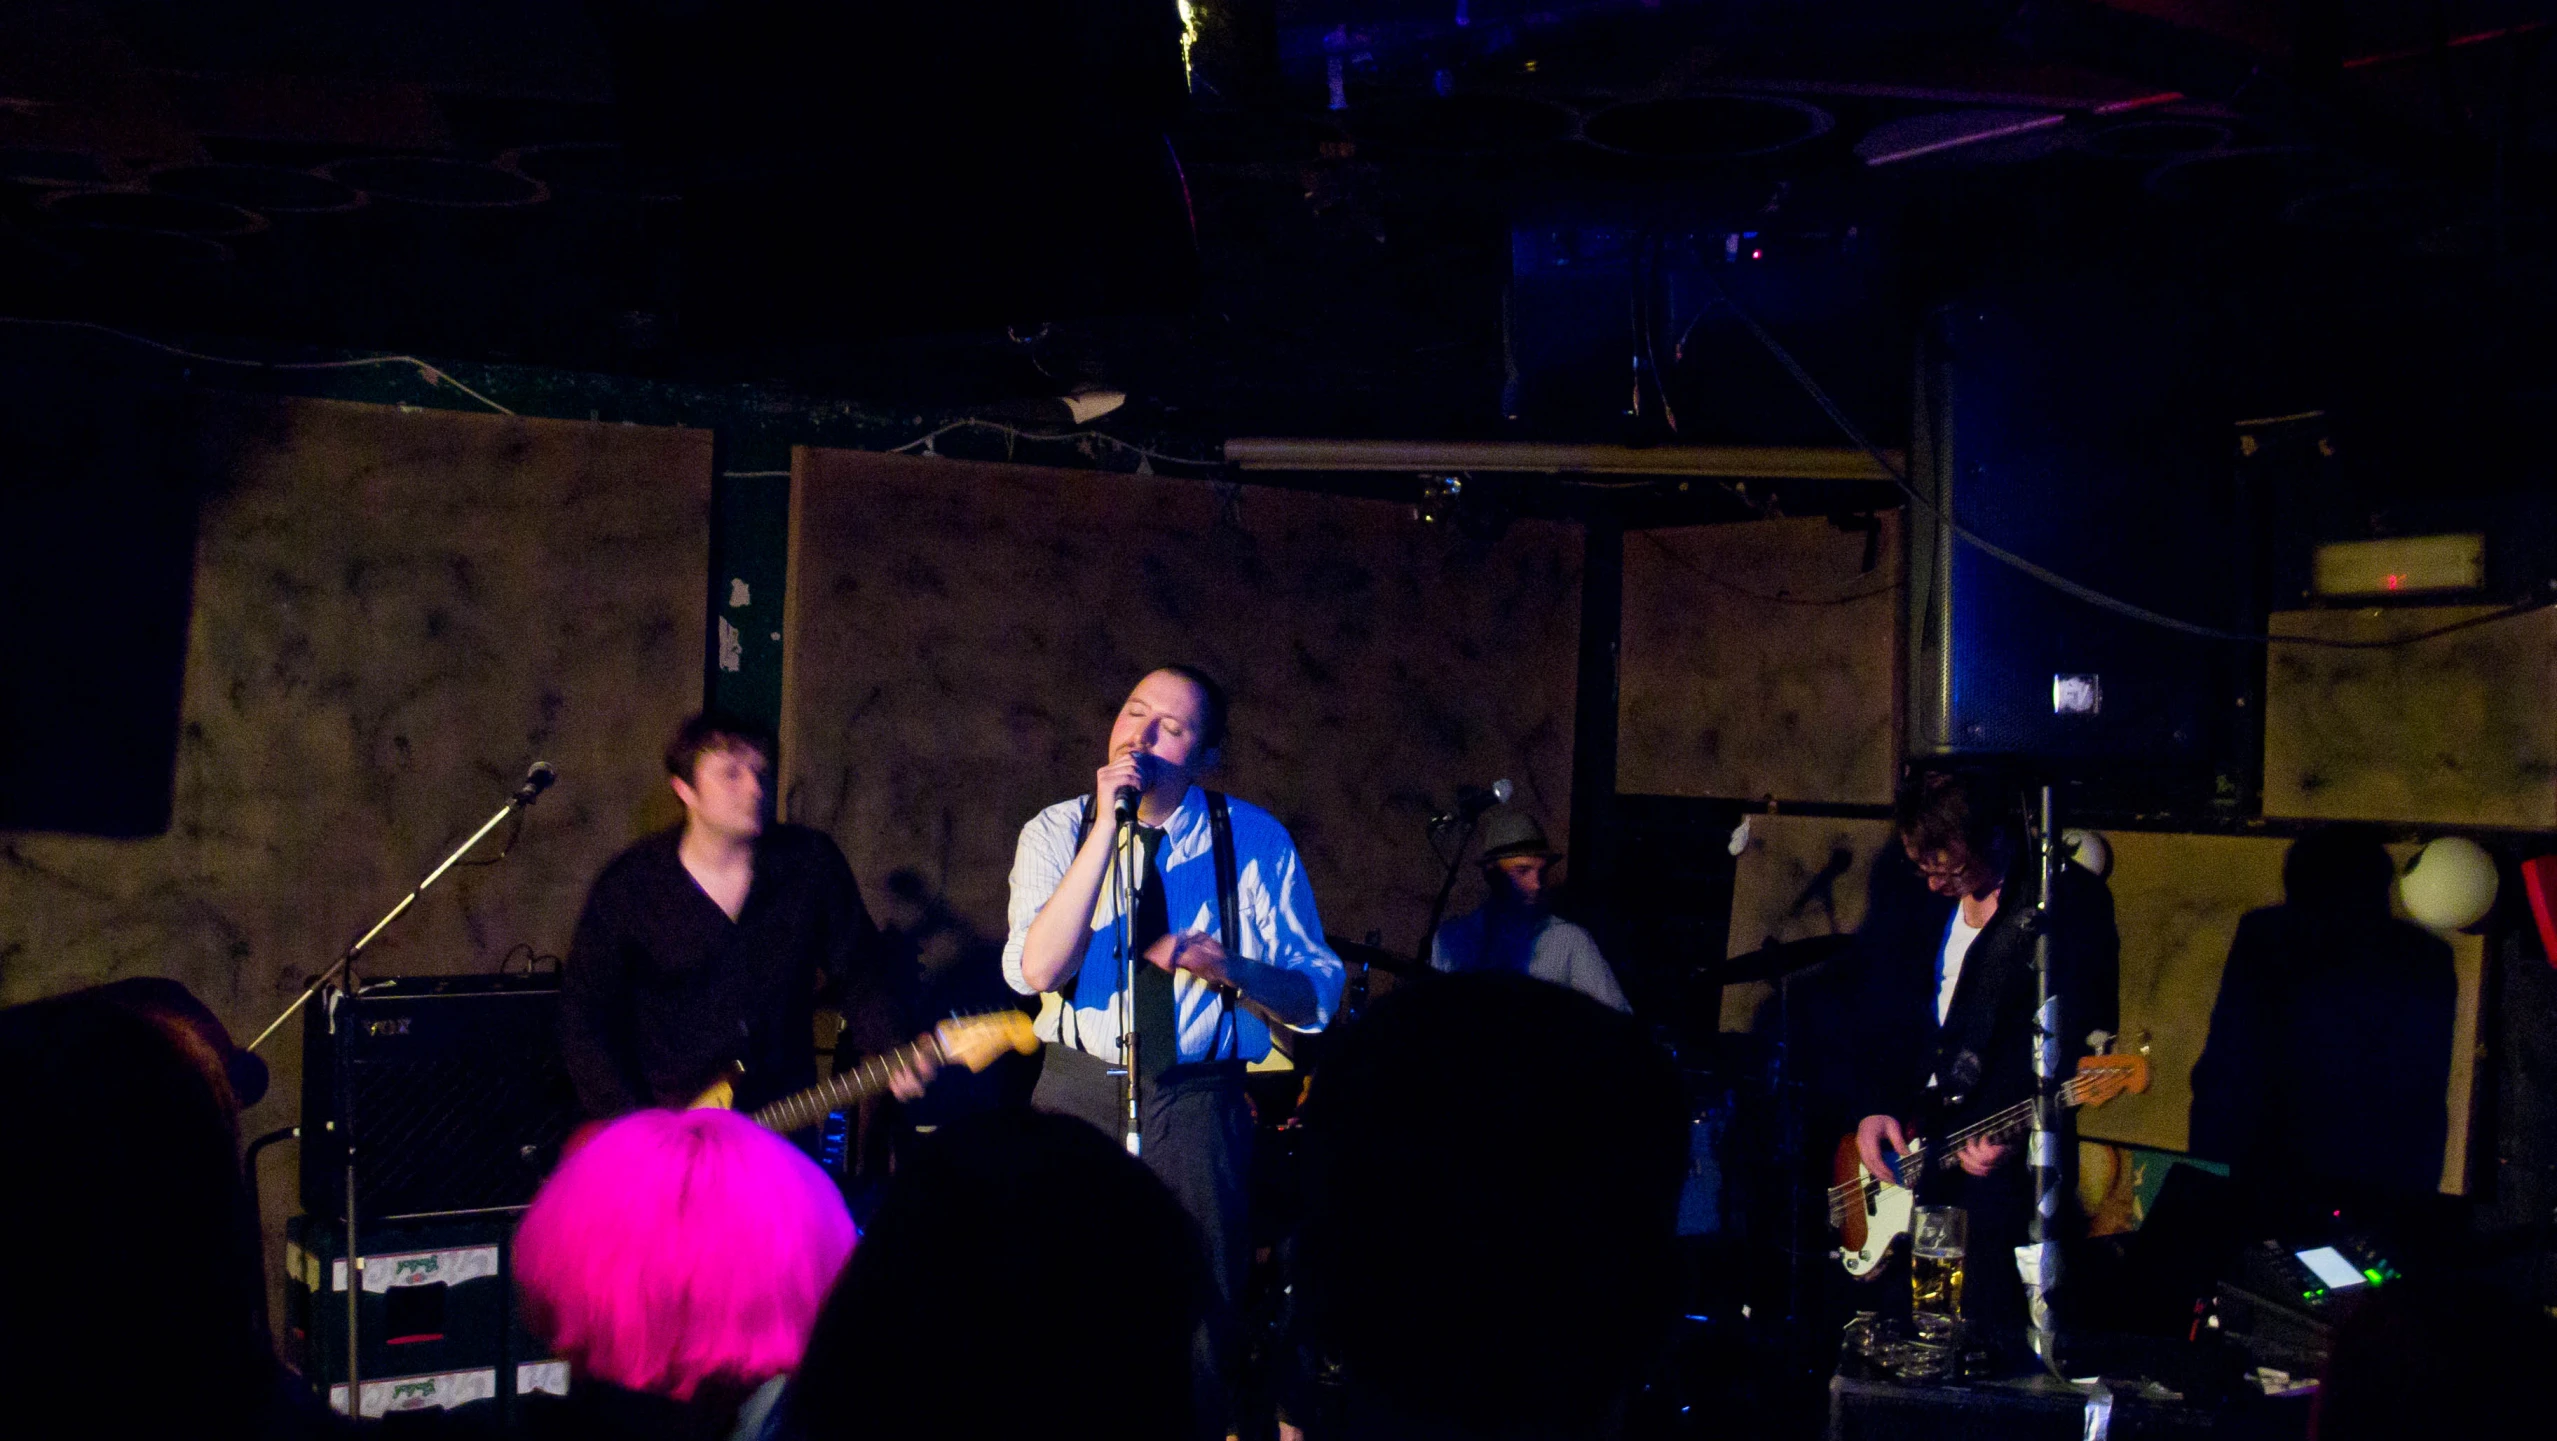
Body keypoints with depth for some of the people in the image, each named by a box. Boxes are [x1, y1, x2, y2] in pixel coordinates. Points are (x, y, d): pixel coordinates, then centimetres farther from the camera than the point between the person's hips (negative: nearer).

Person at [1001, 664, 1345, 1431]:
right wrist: (1107, 828, -21)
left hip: (1202, 1107, 0)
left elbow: (1318, 998, 1)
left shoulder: (1255, 839, -1)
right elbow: (1036, 970, -18)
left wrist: (1230, 968, -18)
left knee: (1205, 1328, 6)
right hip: (1080, 1095, 0)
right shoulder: (1057, 832, 0)